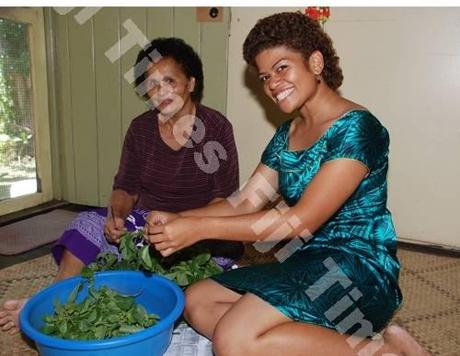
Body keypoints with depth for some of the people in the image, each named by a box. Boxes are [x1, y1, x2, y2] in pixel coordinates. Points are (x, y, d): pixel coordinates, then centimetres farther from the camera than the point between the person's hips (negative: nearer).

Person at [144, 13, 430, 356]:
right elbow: (243, 202, 8)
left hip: (360, 269, -9)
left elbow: (302, 220, -21)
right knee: (196, 302, -1)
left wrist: (200, 228, -21)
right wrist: (178, 219, -9)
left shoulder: (357, 128, -14)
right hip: (304, 264, 9)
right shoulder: (286, 135, 12)